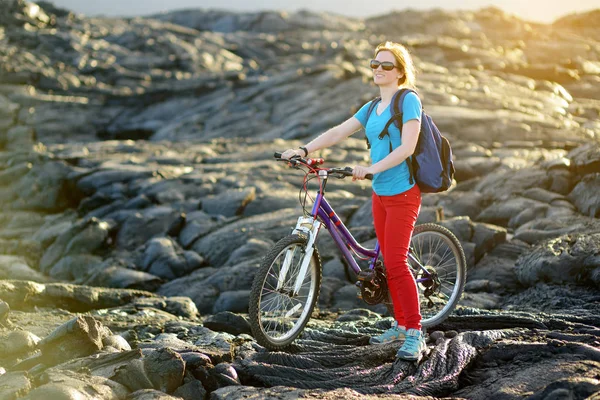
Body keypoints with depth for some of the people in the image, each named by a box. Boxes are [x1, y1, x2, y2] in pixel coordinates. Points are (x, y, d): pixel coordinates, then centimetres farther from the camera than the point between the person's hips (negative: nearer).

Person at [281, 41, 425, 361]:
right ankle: (400, 325, 23)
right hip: (379, 194, 8)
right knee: (389, 261, 12)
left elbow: (407, 147, -20)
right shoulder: (371, 108, 13)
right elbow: (337, 133, 7)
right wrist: (304, 150, -6)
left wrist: (372, 168, -31)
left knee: (396, 263, -12)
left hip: (402, 193, -8)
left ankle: (415, 334, -5)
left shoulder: (408, 100, -10)